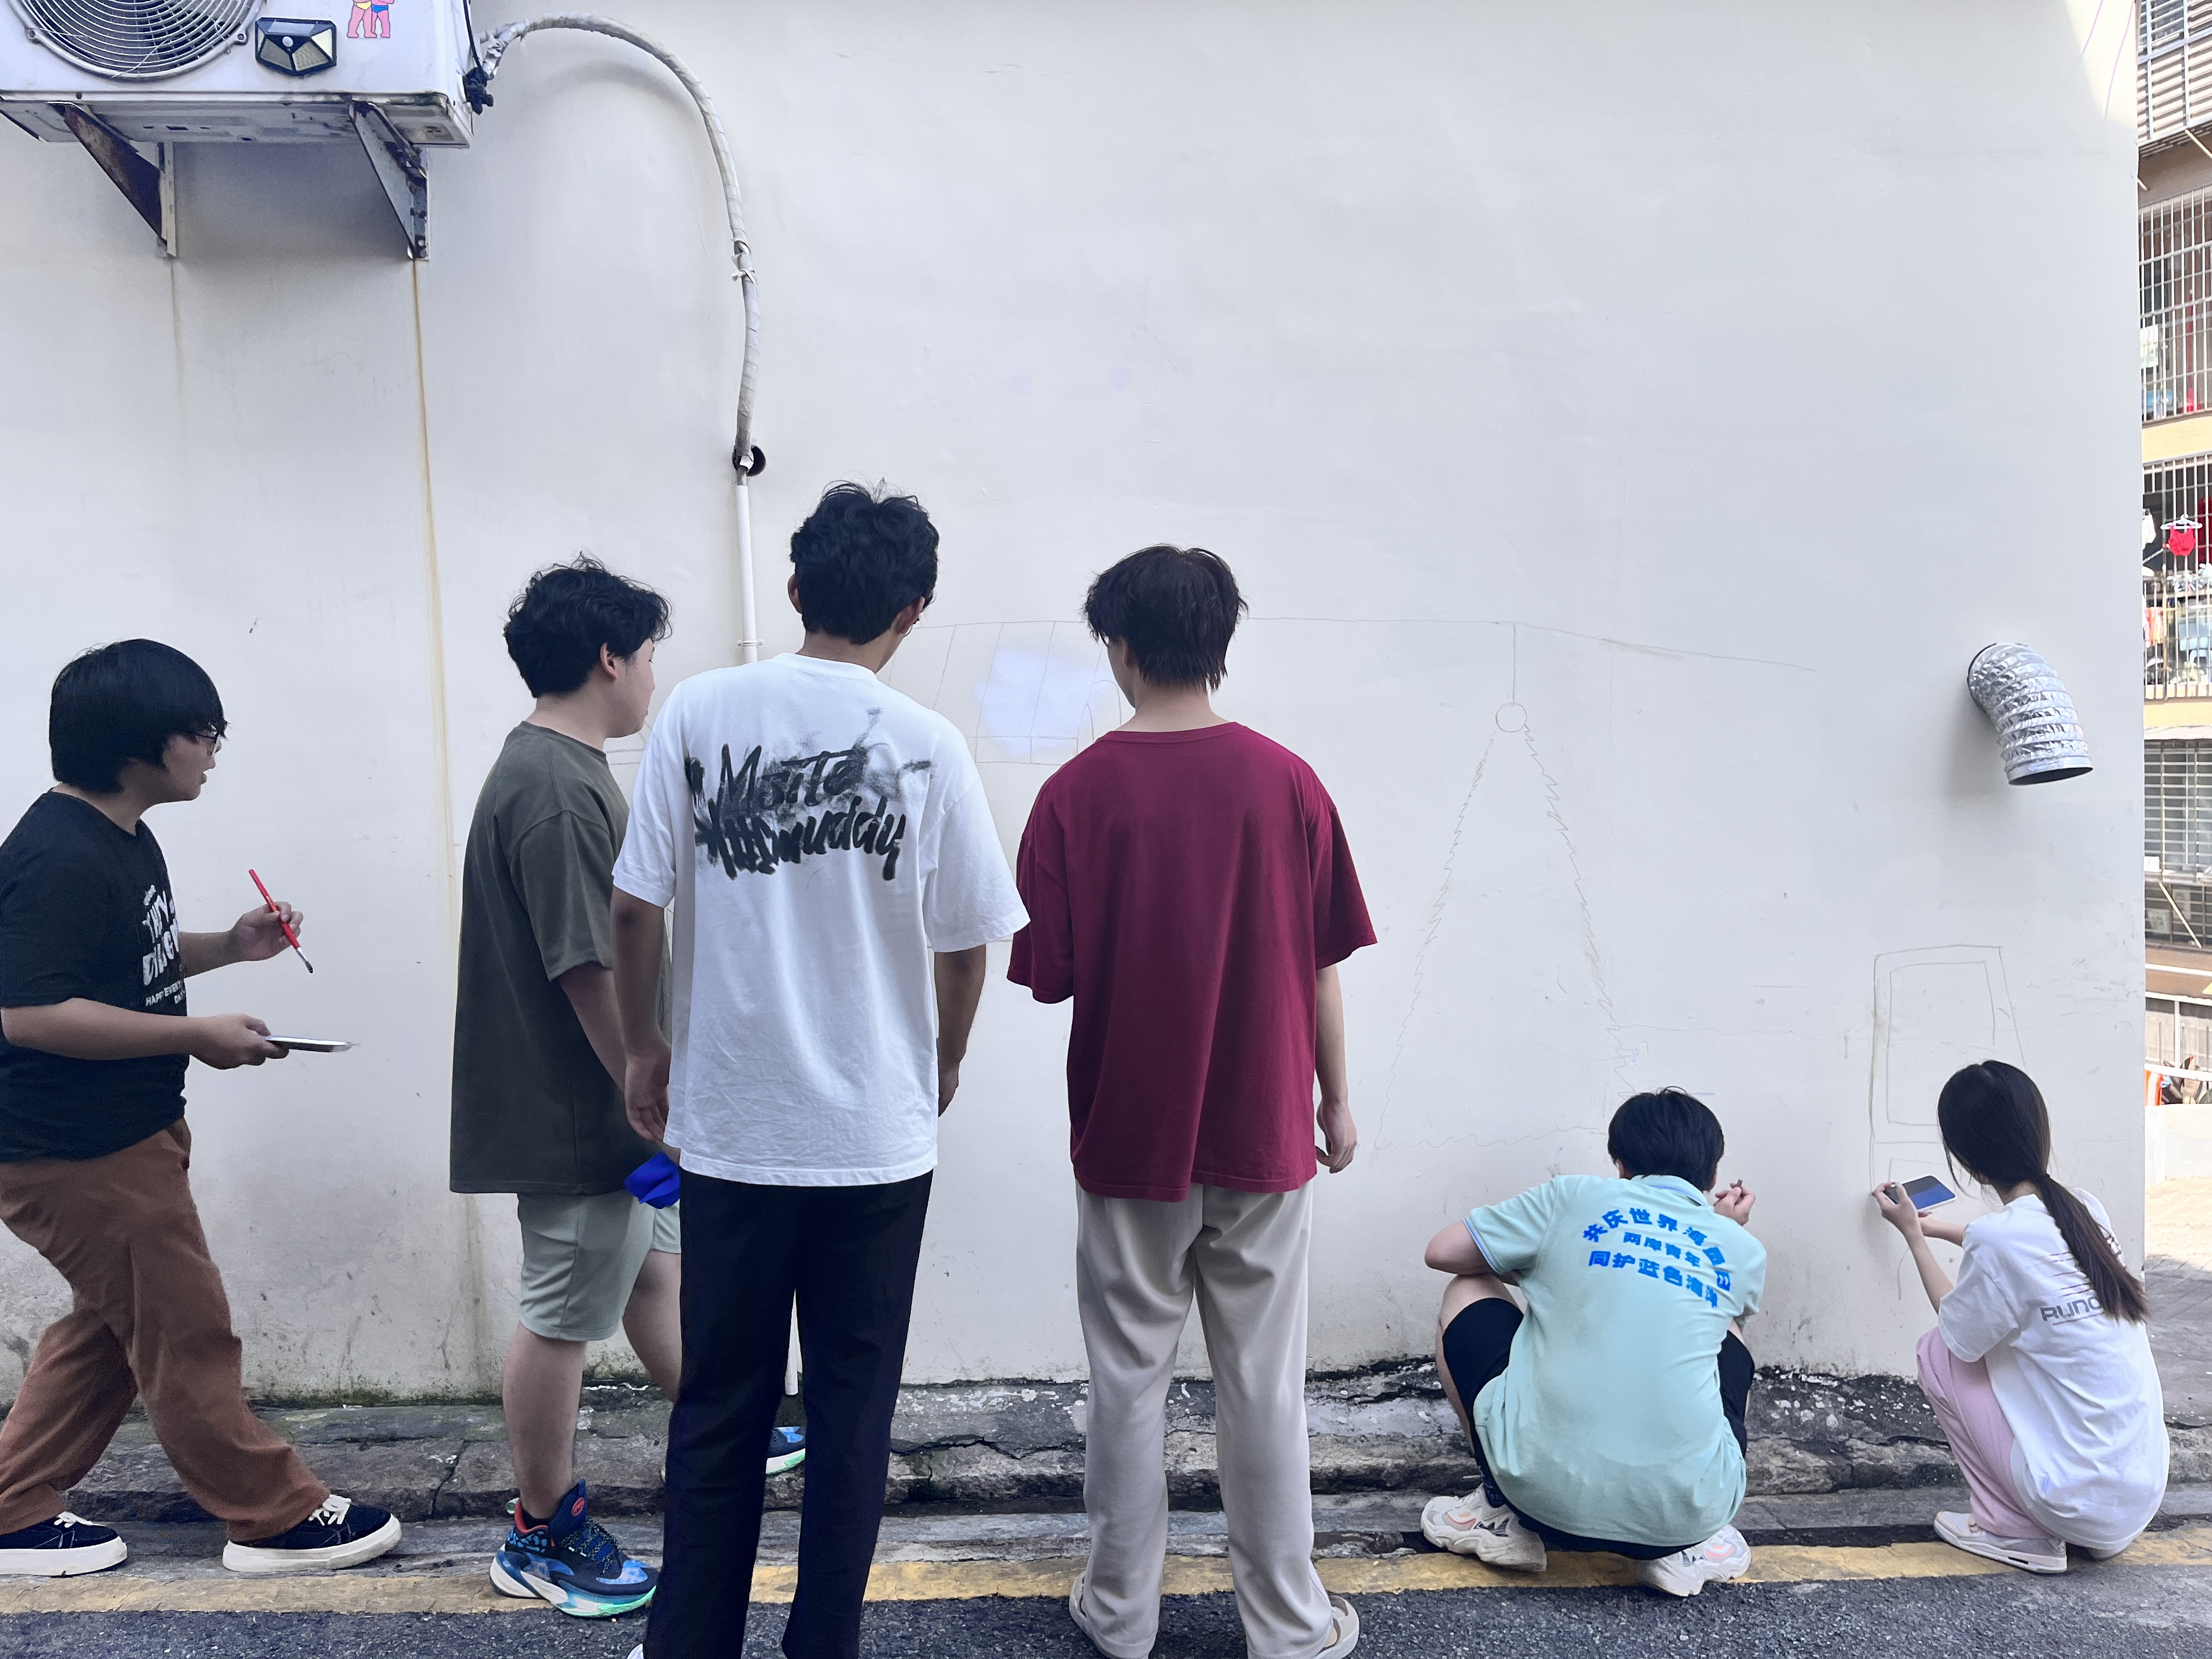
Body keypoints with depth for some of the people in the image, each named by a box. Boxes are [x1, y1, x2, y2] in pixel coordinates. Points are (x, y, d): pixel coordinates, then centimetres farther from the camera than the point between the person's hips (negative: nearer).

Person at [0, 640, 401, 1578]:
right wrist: (196, 1037, -25)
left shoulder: (120, 838, 9)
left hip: (125, 1134, 10)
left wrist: (227, 947, 7)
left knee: (109, 1330, 20)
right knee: (185, 1334, 1)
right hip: (79, 1155, -10)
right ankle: (275, 1517, 15)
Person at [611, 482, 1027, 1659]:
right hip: (877, 1132, -1)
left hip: (729, 1123, 1)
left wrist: (644, 1047, 12)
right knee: (851, 1407, 13)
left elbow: (636, 907, -4)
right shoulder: (927, 747, -8)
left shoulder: (700, 712, -5)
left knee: (718, 1405, 16)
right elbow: (966, 943, -1)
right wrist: (944, 1062, 17)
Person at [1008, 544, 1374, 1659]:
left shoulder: (1076, 793, -10)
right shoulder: (1287, 783, -6)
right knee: (1264, 1382, 12)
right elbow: (1322, 969, -1)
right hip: (1263, 1136, 1)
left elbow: (1047, 977, -7)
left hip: (1128, 1139, -1)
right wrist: (1337, 1101, 10)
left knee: (1129, 1377, 14)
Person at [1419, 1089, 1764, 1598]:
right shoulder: (1744, 1251, 14)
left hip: (1546, 1491, -2)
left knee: (1466, 1292, 23)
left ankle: (1503, 1517, 20)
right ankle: (1686, 1548, 18)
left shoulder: (1575, 1197, 7)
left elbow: (1443, 1252, 14)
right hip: (1686, 1509, 3)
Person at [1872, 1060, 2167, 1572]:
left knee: (1938, 1352, 4)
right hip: (2146, 1488, 7)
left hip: (2082, 1502, -7)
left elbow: (1959, 1332, 0)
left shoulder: (1997, 1237, -21)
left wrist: (1913, 1236, 11)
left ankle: (2012, 1530, 7)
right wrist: (1935, 1228, 38)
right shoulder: (2084, 1209, 1)